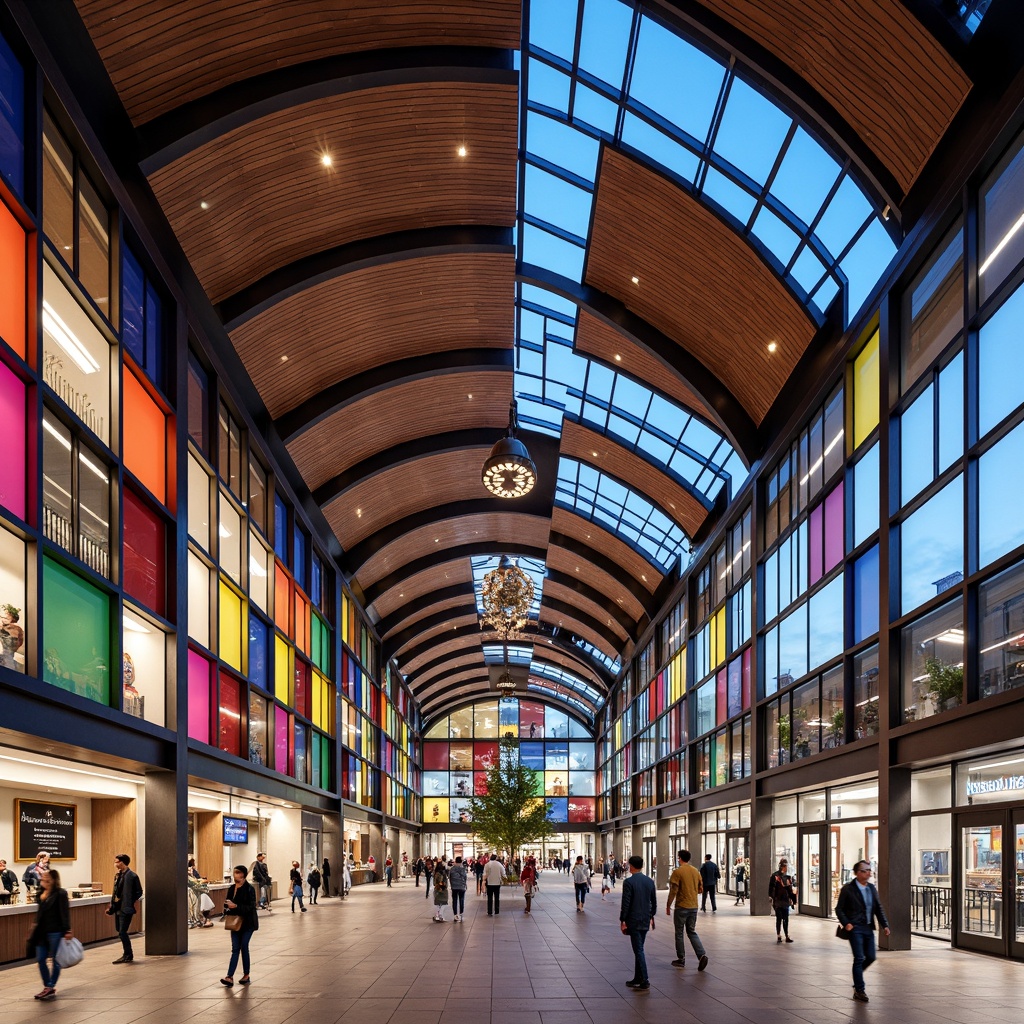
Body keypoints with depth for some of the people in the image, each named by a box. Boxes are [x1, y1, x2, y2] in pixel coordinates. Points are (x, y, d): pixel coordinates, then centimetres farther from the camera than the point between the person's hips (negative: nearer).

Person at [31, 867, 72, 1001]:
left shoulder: (60, 893, -11)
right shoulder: (41, 893, 7)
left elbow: (65, 912, -14)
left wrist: (67, 930, -18)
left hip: (55, 931, -7)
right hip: (42, 931, 7)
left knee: (55, 960, 3)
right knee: (41, 959, 10)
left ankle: (51, 988, 12)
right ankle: (47, 987, 22)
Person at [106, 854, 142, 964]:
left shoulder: (132, 876, -13)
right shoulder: (118, 875, 11)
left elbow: (139, 892, -10)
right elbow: (115, 892, 17)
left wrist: (132, 904, -11)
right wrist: (111, 908, 14)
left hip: (126, 909, -8)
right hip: (118, 908, 8)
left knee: (122, 932, -9)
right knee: (120, 932, 12)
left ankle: (128, 955, 1)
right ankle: (127, 954, 22)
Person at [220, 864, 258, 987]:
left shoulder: (249, 889, -12)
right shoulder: (232, 888, 7)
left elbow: (251, 907, -17)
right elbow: (227, 902, 16)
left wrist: (236, 906, -25)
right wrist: (227, 913, -3)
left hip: (247, 923, -5)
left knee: (244, 948, 1)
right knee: (235, 949, 1)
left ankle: (246, 975, 13)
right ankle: (230, 977, -6)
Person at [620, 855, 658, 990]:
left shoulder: (629, 882, -15)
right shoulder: (650, 881, 5)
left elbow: (625, 904, -16)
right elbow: (654, 902, 11)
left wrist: (622, 921, -8)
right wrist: (651, 916, 23)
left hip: (633, 922, -6)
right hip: (645, 921, 6)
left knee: (638, 950, -3)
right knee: (639, 949, 16)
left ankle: (644, 981, -4)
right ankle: (637, 978, 21)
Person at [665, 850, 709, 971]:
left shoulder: (677, 872, -13)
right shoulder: (696, 871, 6)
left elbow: (673, 891, -15)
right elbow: (700, 889, 12)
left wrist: (668, 905, -5)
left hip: (682, 906, -6)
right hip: (693, 906, 6)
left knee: (679, 933, 8)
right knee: (692, 932, 13)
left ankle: (681, 959, 14)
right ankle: (702, 955, -6)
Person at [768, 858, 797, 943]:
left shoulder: (789, 876, 9)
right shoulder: (775, 875, -5)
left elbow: (792, 889, 14)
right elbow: (771, 887, -8)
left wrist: (793, 900, 11)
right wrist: (771, 897, -15)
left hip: (786, 901, 4)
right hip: (778, 901, -4)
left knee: (786, 919, 6)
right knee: (779, 919, 1)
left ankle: (787, 936, 12)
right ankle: (778, 936, 8)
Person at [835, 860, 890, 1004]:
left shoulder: (872, 888, 11)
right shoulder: (848, 889, -7)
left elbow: (879, 908, 13)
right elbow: (839, 909, -5)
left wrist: (885, 925, 2)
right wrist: (846, 923, -18)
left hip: (868, 928, 6)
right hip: (855, 928, -6)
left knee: (870, 957, 7)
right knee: (859, 958, -6)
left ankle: (857, 978, 34)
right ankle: (859, 991, 4)